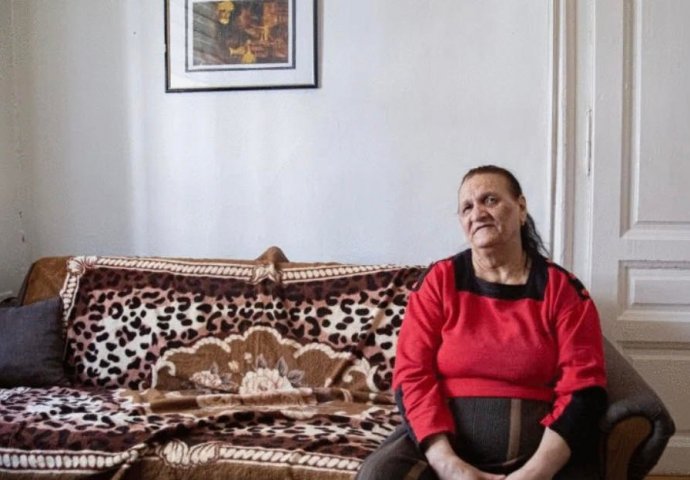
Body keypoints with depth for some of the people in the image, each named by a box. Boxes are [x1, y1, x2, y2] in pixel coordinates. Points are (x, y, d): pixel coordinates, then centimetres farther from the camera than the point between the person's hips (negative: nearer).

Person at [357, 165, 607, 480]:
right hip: (448, 436, 0)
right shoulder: (439, 281, 6)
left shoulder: (562, 289, 5)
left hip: (540, 445, 0)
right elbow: (413, 376, -2)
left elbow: (582, 390, -3)